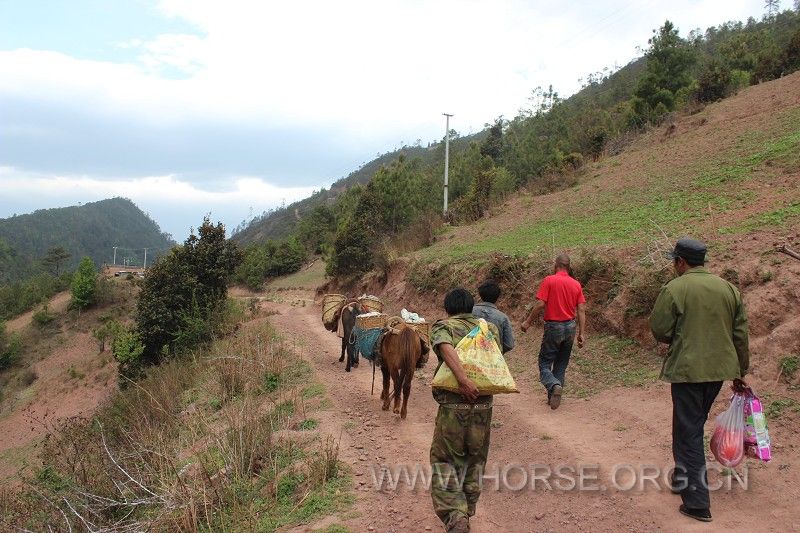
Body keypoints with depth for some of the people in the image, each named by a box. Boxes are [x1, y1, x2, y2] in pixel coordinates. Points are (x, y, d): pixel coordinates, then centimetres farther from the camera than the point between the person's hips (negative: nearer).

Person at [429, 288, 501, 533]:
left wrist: (463, 379, -29)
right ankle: (467, 512, 33)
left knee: (445, 462, 7)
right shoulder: (489, 328, 12)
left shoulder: (443, 326, 1)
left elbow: (446, 348, -21)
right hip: (484, 405, 4)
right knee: (474, 462, 21)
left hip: (453, 405, -3)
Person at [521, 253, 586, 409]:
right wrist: (582, 333, 4)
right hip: (570, 327, 5)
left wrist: (528, 322, -5)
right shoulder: (576, 284, 4)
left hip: (553, 326, -5)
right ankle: (554, 397, 19)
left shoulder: (549, 280, -9)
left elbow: (540, 304, -15)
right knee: (561, 364, 16)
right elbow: (581, 310, 1)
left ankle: (554, 385, -23)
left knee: (545, 363, 4)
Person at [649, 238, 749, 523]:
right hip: (720, 369, 6)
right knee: (694, 425, 22)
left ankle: (698, 502, 2)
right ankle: (683, 476, 34)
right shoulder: (728, 288, 6)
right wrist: (741, 370, 17)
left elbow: (660, 331, -10)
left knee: (689, 432, 1)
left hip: (687, 369, -6)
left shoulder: (673, 289, -11)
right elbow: (741, 334, 9)